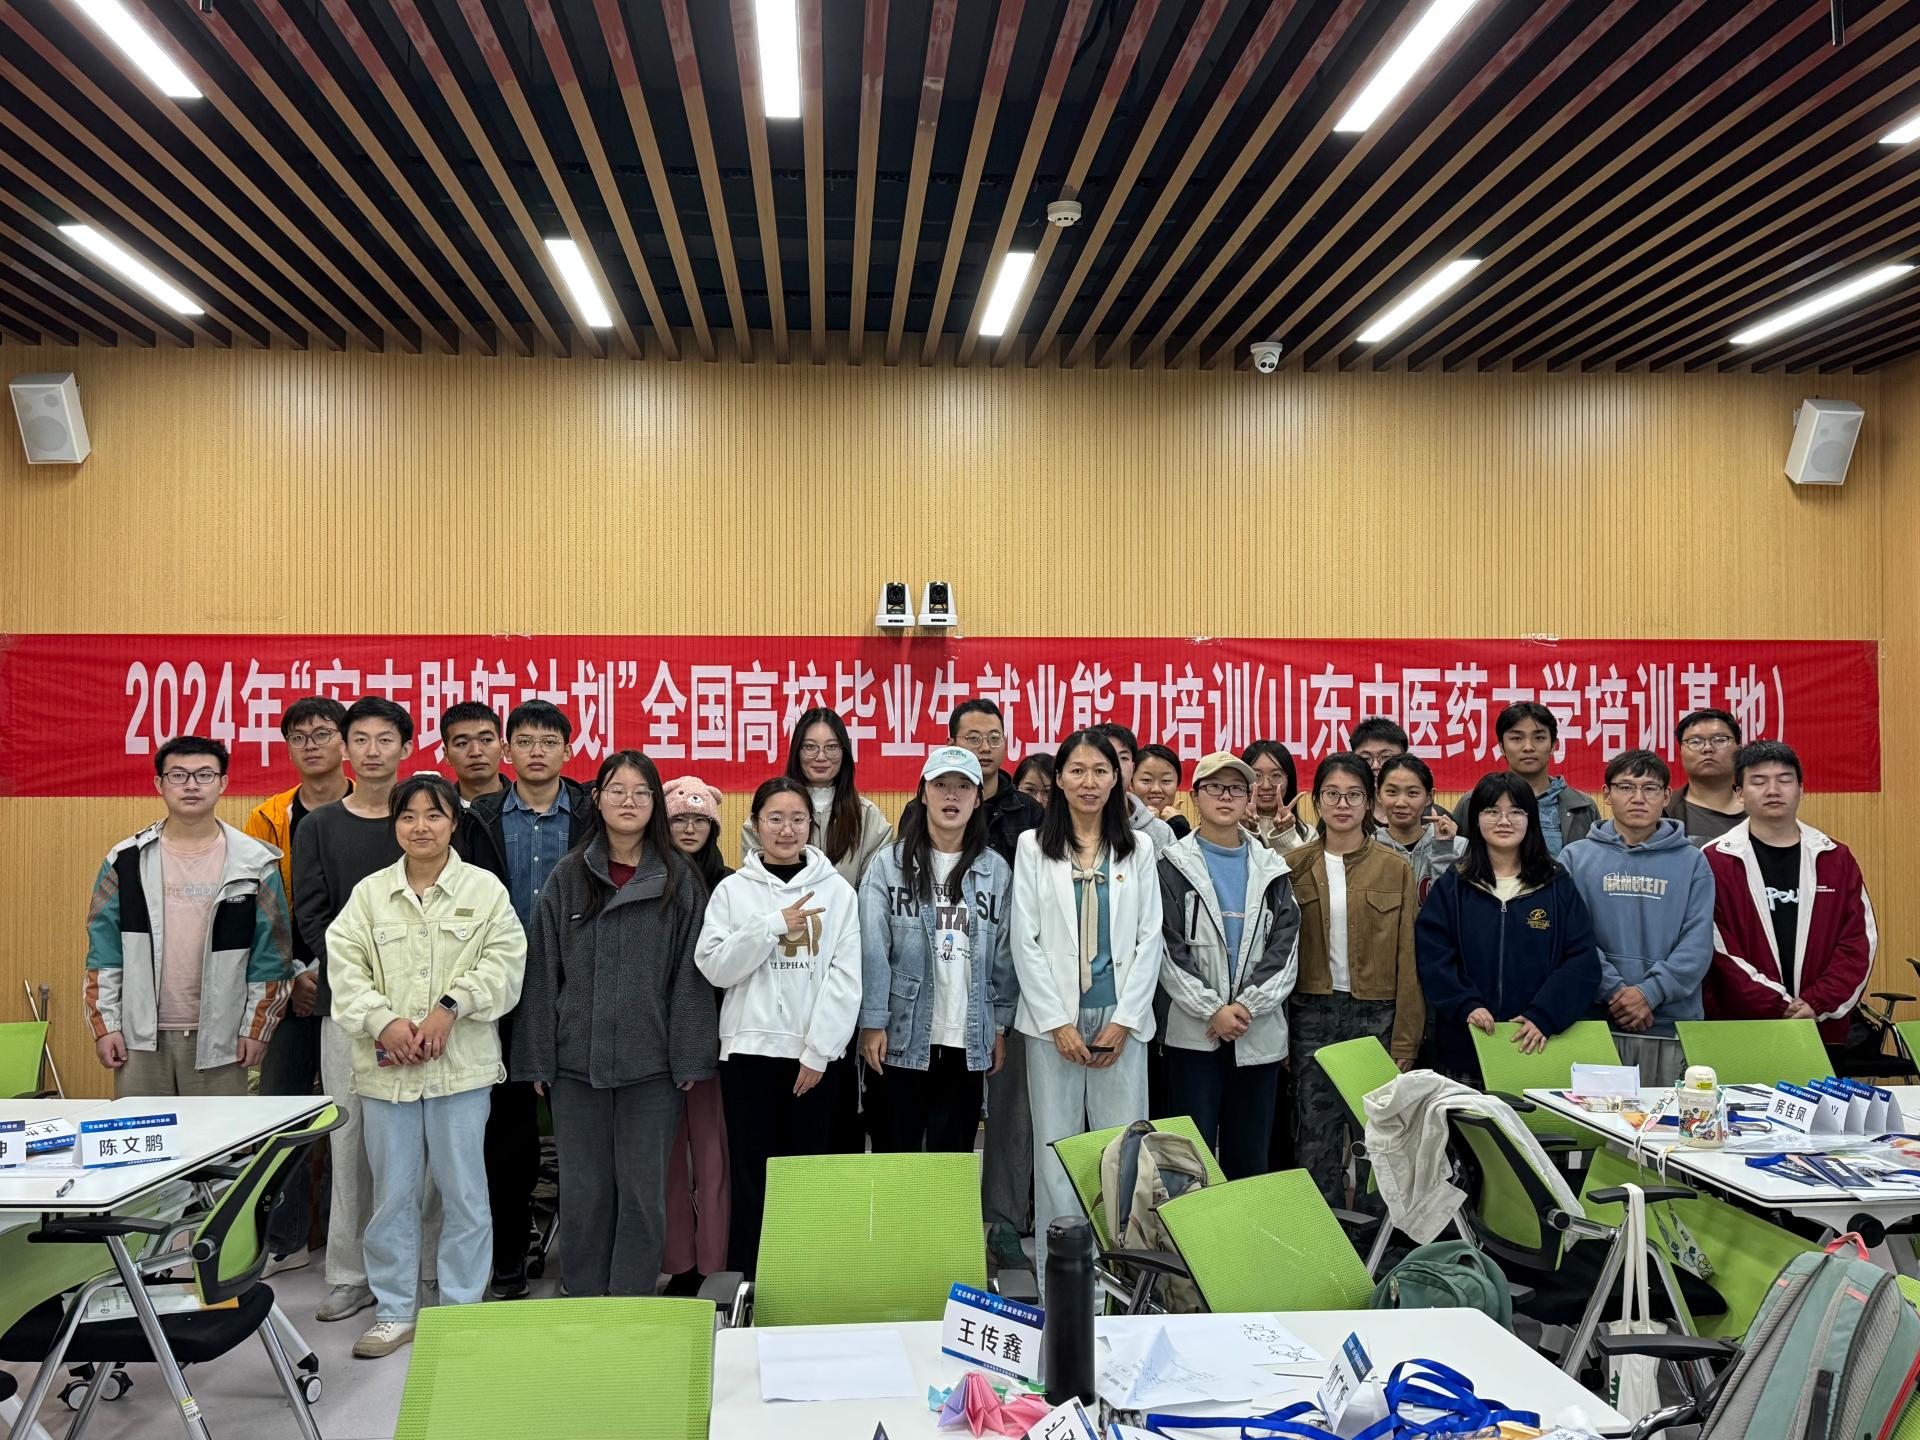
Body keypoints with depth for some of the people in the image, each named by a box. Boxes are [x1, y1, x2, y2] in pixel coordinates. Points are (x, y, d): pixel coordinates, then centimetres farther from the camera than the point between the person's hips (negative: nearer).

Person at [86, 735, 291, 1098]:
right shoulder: (126, 861, 4)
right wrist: (105, 1025, 1)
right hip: (140, 1037, 1)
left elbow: (270, 953, 1)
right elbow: (104, 949, 6)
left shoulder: (255, 863, 0)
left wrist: (257, 1027, -1)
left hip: (220, 1040, -1)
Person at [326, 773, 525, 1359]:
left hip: (461, 1064, -2)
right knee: (392, 1193, 10)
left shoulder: (484, 889, 2)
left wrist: (450, 1009, -16)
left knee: (463, 1191, 6)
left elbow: (504, 962, -5)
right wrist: (384, 1022, -13)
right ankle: (394, 1311, 24)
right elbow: (345, 968, 1)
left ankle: (461, 1310, 19)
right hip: (384, 1066, 2)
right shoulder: (368, 893, 8)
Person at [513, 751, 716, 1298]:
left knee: (643, 1189, 6)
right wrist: (539, 1058, 3)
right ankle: (583, 1300, 25)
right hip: (577, 1060, 1)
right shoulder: (568, 876, 4)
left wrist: (689, 1058, -4)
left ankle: (633, 1306, 20)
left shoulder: (679, 878, 1)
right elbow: (543, 969, 5)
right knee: (583, 1190, 10)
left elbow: (690, 972, 0)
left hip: (650, 1062, -1)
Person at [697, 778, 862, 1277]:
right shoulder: (733, 889, 5)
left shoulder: (837, 890, 3)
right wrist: (774, 926, -14)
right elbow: (715, 966, -5)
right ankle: (746, 1280, 13)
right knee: (752, 1174, 3)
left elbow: (846, 976, -2)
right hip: (749, 1047, 0)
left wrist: (818, 1050, -8)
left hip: (816, 1053, 0)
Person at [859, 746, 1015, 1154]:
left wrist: (1000, 1027, 5)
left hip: (968, 1041, 2)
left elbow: (1004, 955, 7)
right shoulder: (889, 863, -3)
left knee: (954, 1152, 10)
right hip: (901, 1036, -2)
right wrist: (873, 1023, -10)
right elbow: (873, 949, -6)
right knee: (898, 1150, 8)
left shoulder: (996, 870, 6)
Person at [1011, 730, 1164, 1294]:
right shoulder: (1034, 846, 4)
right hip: (1053, 1018, -1)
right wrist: (1059, 1023, -7)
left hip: (1121, 1019, 1)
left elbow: (1150, 940, 5)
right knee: (1056, 1147, 2)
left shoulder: (1138, 847, 8)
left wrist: (1124, 1021, -4)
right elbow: (1025, 941, 0)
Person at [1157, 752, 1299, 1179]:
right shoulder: (1174, 867, 1)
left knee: (1249, 1158, 9)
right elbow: (1168, 951, -6)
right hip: (1194, 1034, -3)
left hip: (1259, 1034, 3)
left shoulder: (1271, 870, 11)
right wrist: (1213, 1010, -14)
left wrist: (1246, 1006, -11)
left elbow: (1286, 948, 2)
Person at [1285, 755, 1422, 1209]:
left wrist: (1405, 1040, -3)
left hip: (1377, 1013, 0)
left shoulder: (1396, 869, 3)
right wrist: (1277, 1031, 1)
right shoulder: (1294, 865, 5)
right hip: (1312, 1013, 1)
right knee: (1315, 1138, 1)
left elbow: (1407, 958, 2)